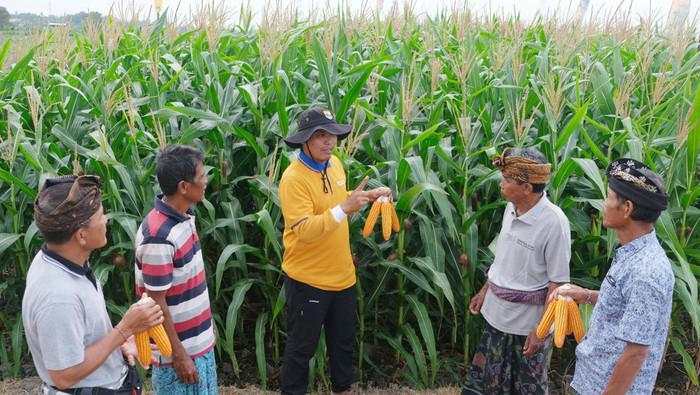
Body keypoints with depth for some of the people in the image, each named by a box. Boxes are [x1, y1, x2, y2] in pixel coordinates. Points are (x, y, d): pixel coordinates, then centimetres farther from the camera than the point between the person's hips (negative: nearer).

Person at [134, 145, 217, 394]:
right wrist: (178, 355, -16)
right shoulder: (158, 236, -27)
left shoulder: (184, 217, 0)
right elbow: (156, 304, -21)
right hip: (179, 349, -8)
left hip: (199, 341, 8)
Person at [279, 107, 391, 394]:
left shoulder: (335, 164, 2)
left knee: (344, 340, 24)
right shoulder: (294, 178, -22)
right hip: (308, 279, -7)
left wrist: (366, 197, 4)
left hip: (342, 274, 8)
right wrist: (345, 208, -36)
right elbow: (304, 231, -30)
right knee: (301, 346, 12)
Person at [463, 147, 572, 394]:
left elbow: (557, 283, -19)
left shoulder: (553, 222, -24)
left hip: (529, 322, -6)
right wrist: (485, 291, 16)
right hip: (497, 314, 6)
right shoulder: (511, 208, -3)